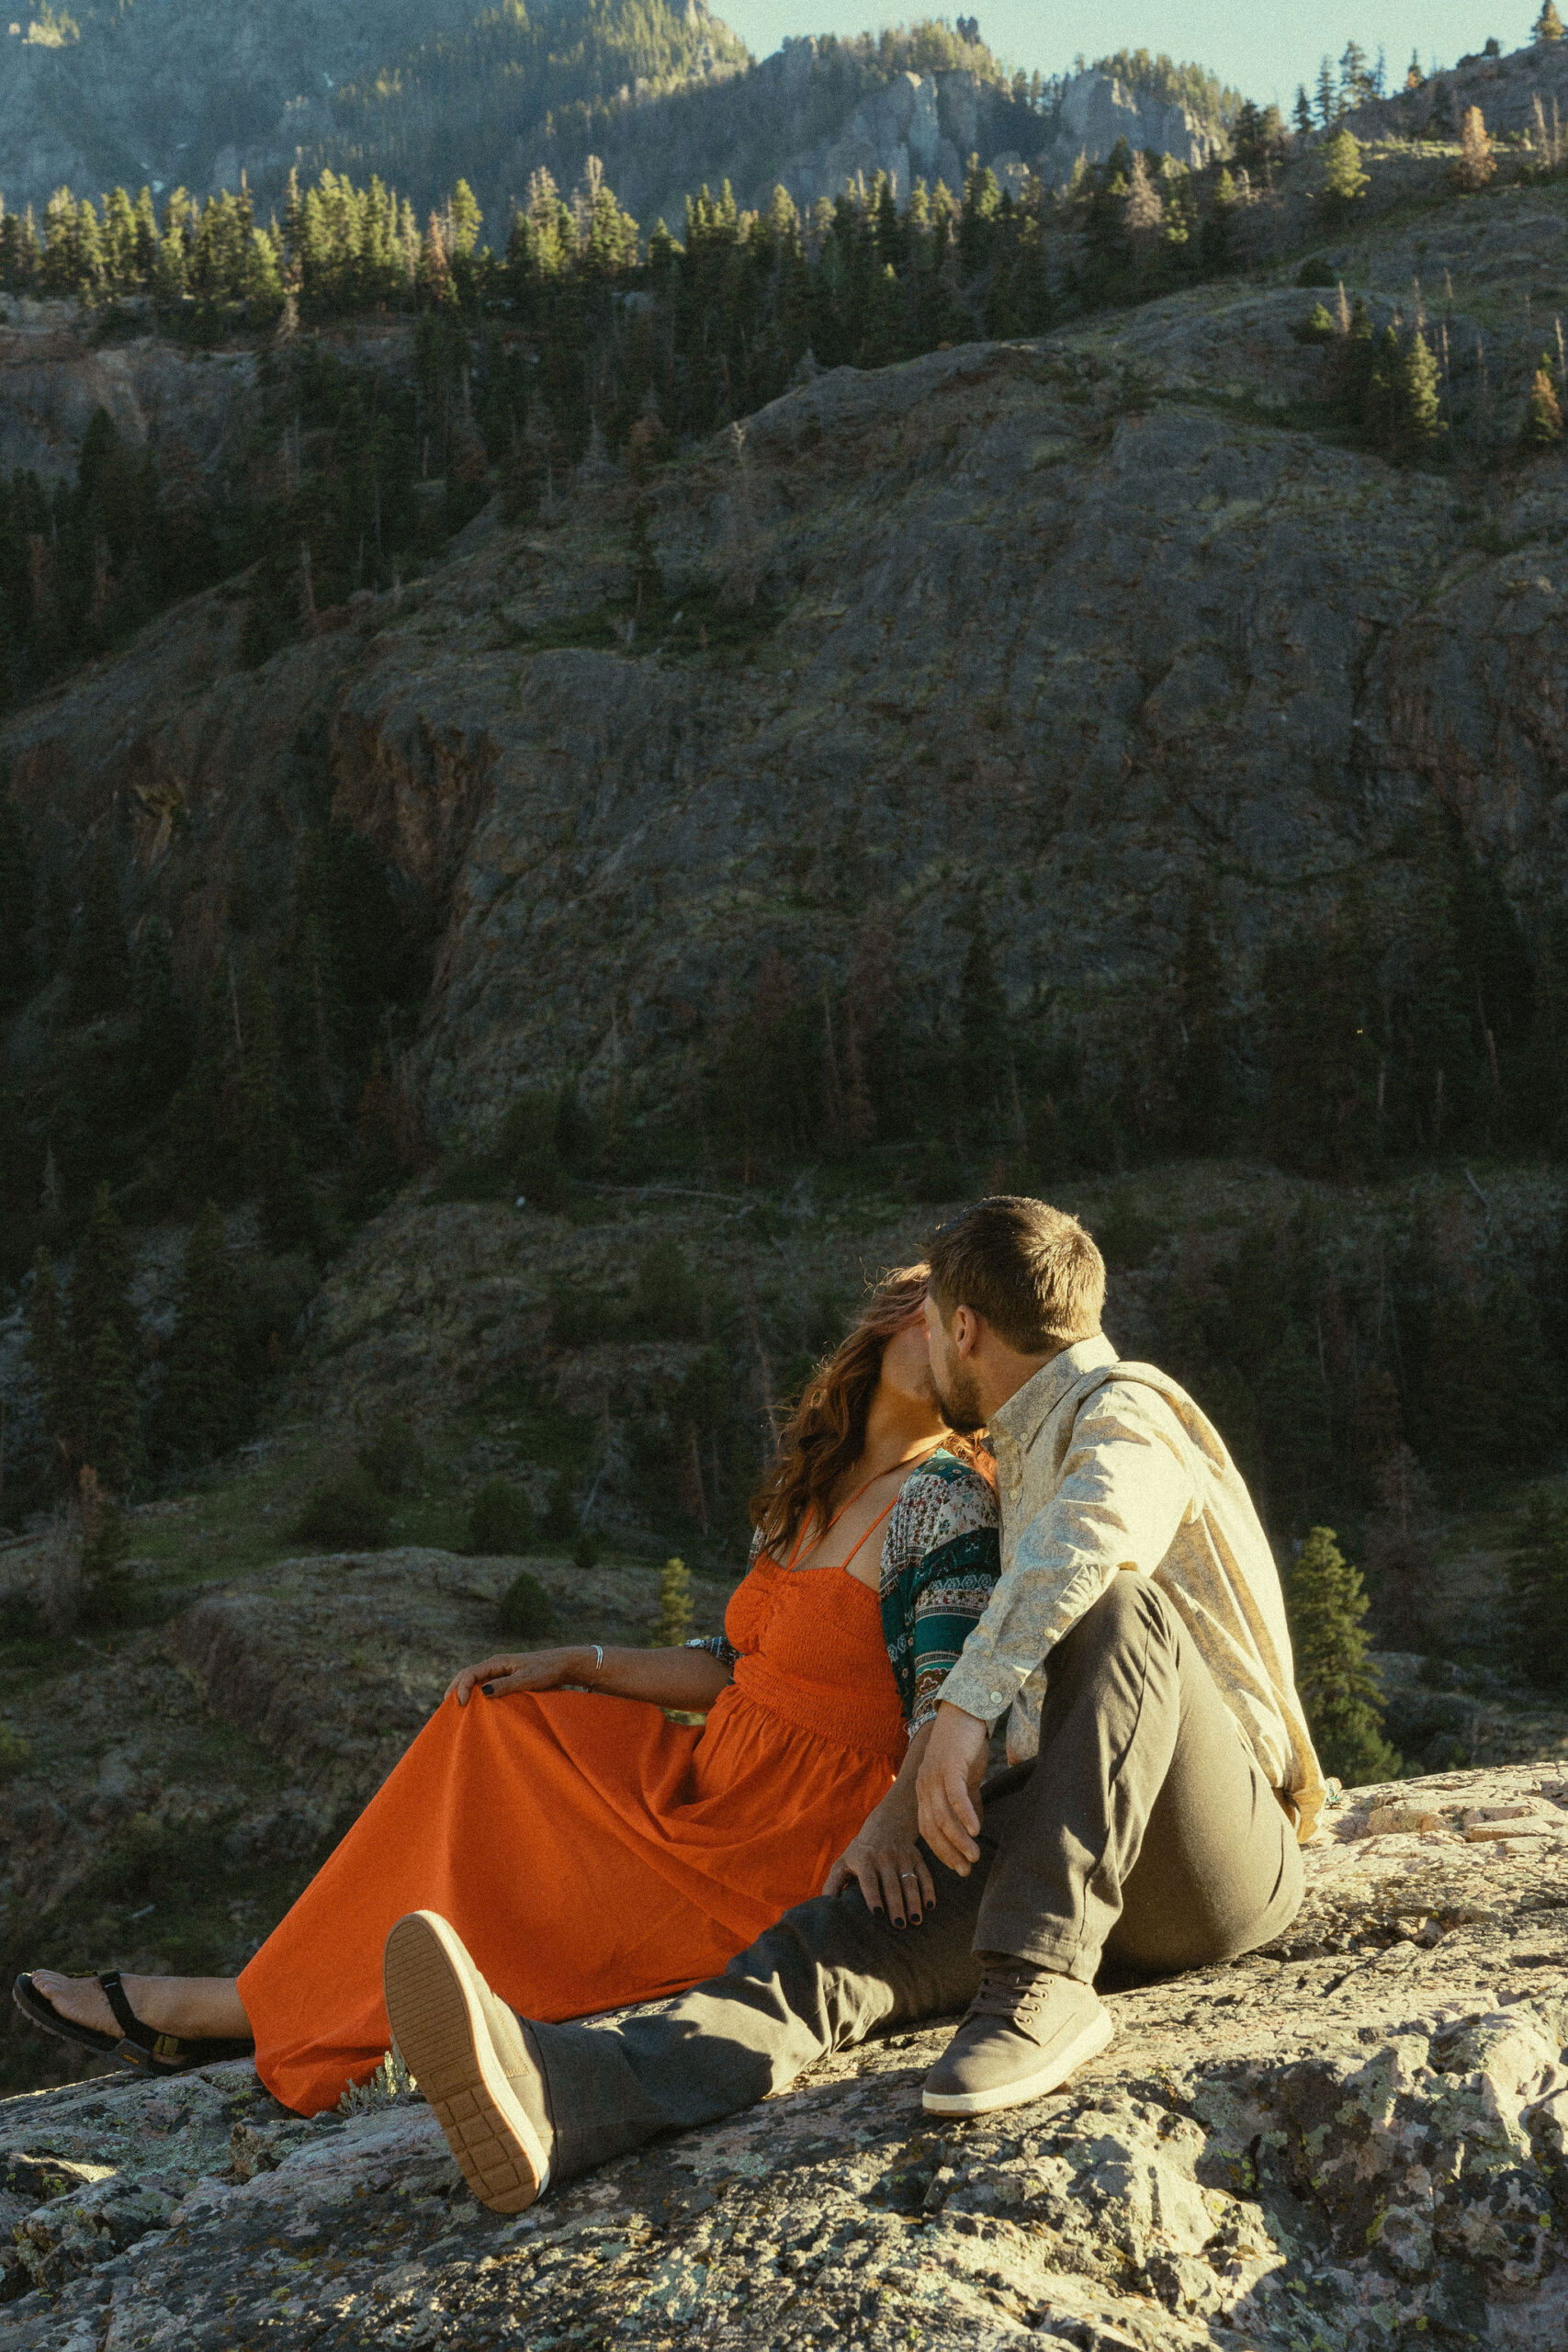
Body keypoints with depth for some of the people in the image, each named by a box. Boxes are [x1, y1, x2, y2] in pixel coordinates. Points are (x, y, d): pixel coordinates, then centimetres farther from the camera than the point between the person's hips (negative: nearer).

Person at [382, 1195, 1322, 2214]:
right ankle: (573, 2091, -46)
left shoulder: (1125, 1411, -7)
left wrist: (967, 1708, -39)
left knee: (1116, 1609, -34)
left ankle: (1038, 1982, -40)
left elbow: (1087, 1532, -34)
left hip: (1217, 1854, -7)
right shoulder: (1035, 1447, 24)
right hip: (1079, 1872, 7)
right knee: (851, 1933, -20)